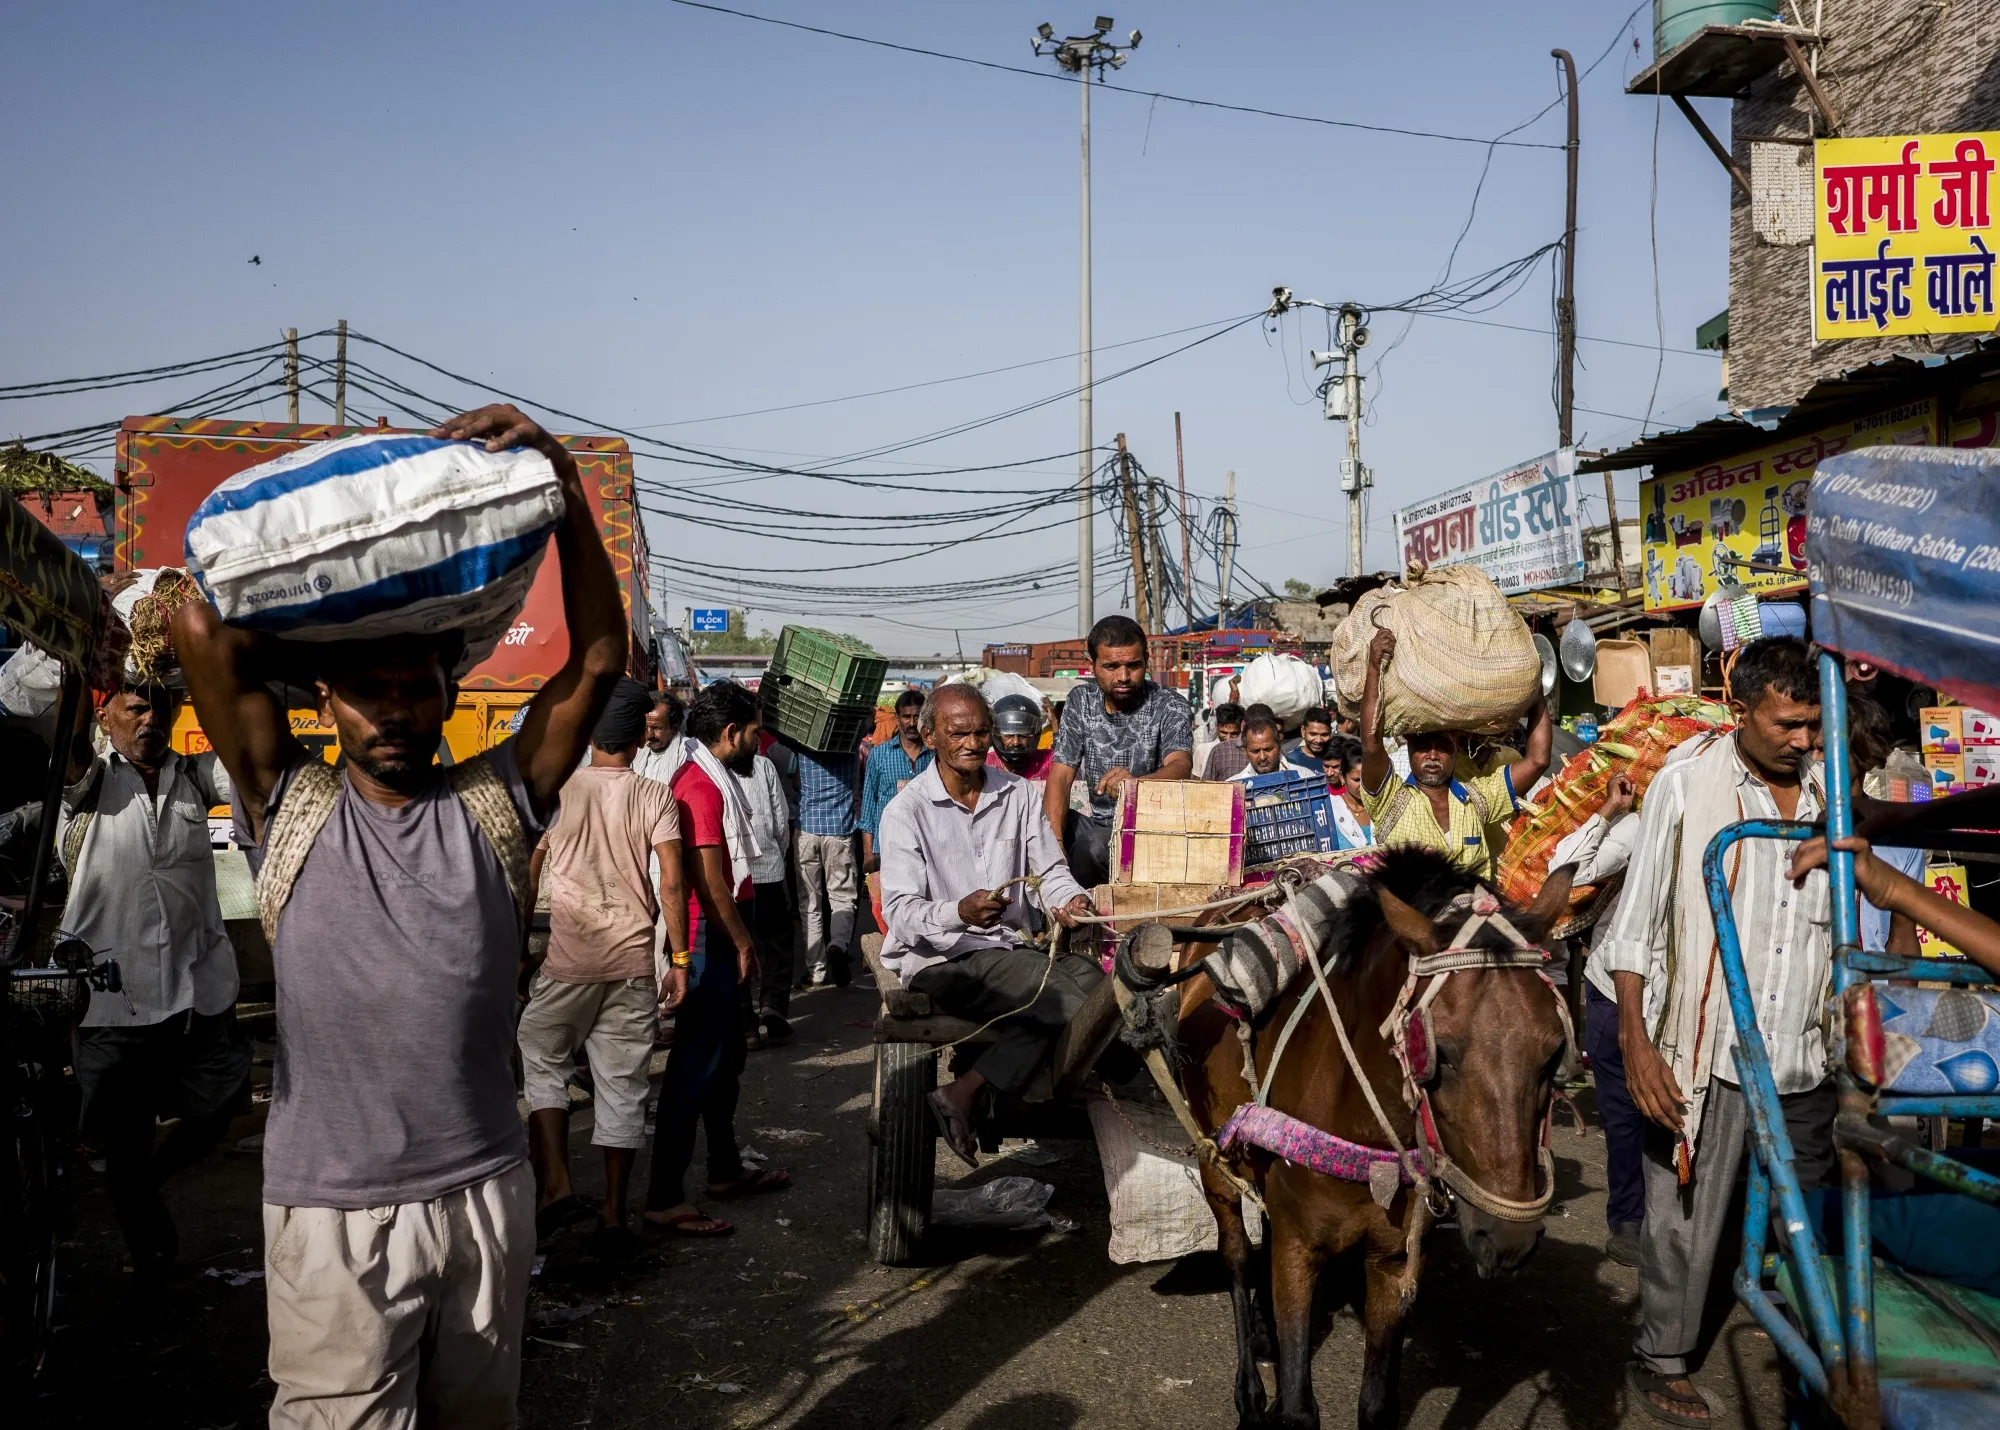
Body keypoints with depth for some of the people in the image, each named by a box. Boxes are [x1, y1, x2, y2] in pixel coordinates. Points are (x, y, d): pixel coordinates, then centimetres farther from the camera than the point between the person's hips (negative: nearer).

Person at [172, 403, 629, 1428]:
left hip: (488, 1190, 2)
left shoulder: (494, 803, 1)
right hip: (331, 1207, -2)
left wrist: (562, 488, -12)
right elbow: (202, 632, -9)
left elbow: (599, 656, -6)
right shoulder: (291, 811, -2)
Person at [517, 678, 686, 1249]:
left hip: (567, 960, -1)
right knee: (622, 1084, 9)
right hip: (633, 963, 2)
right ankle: (613, 1213, 15)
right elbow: (671, 885, -7)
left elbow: (527, 878, 1)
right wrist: (679, 958, 0)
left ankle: (555, 1185, -1)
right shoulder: (656, 798, -1)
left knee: (542, 1063, 14)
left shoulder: (556, 791, -3)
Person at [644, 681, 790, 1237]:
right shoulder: (701, 786, -18)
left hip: (718, 945, 11)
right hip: (710, 944, -11)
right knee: (695, 1067, -7)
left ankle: (726, 1170, 31)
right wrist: (742, 942, -13)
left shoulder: (712, 779, 14)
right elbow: (708, 878, -21)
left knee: (726, 1056, 19)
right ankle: (665, 1198, -2)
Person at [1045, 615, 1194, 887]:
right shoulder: (1081, 701, 3)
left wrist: (1135, 782, -53)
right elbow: (1060, 777, -3)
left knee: (1094, 846, -33)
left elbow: (1180, 766, -29)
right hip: (1099, 821, 5)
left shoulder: (1170, 708, -10)